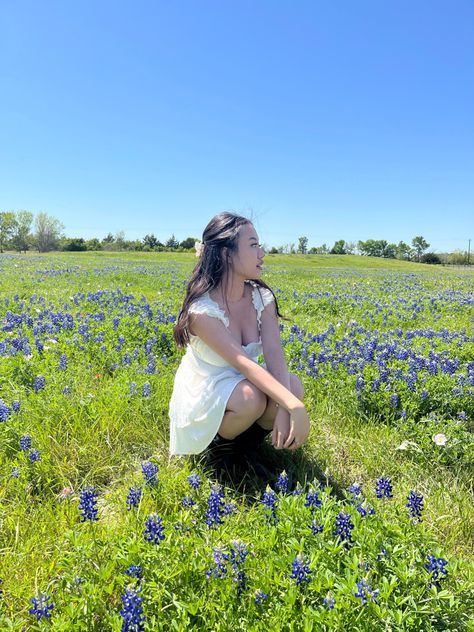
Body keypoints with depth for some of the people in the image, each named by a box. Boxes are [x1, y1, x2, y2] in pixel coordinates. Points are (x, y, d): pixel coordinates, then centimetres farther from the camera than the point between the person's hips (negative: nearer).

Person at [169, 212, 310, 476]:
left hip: (245, 382, 5)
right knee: (251, 397, -36)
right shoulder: (202, 309, -27)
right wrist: (294, 406, -46)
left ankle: (248, 445, 3)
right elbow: (243, 362, -36)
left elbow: (275, 355, -23)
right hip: (203, 396, -5)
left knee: (293, 386, -25)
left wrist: (284, 409, -39)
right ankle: (219, 447, -2)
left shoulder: (262, 297, -10)